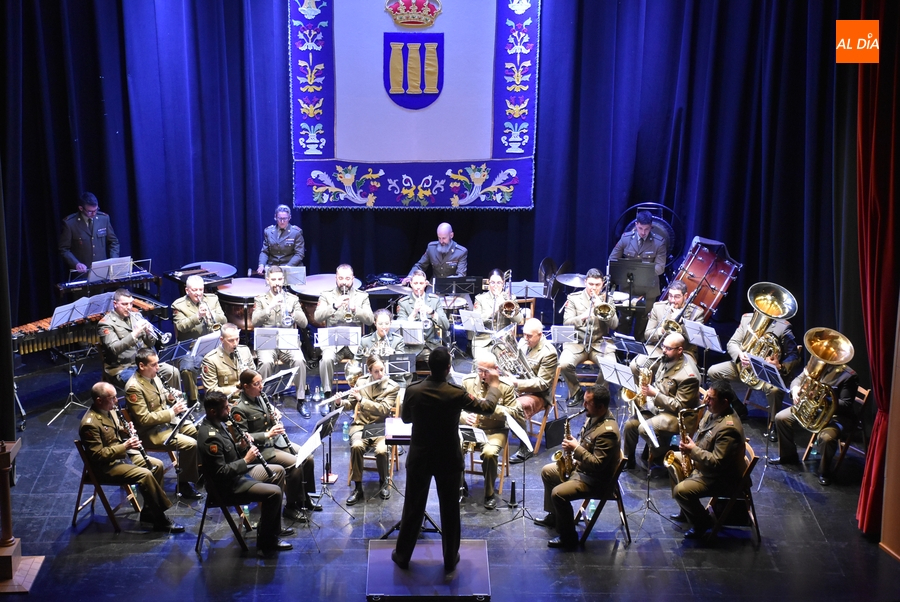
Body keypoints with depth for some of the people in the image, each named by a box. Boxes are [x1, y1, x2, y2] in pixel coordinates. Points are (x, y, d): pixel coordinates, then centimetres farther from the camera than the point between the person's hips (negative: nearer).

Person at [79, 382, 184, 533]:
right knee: (145, 474, -25)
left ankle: (148, 511, 9)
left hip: (123, 455, 10)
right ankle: (161, 519, -14)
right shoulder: (90, 424, -26)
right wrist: (124, 446, -27)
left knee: (157, 465, 2)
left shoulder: (109, 410, 3)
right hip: (106, 466, -10)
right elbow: (97, 455, -26)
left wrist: (124, 431, -3)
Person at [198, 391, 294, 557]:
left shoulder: (218, 424, 3)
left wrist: (240, 445, -2)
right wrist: (246, 460, -22)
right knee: (274, 492, -22)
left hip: (237, 473, 11)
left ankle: (274, 527, 22)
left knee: (278, 471, 16)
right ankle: (265, 542, -6)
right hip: (227, 486, -11)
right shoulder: (211, 437, -29)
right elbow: (221, 472, -29)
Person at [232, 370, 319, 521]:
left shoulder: (260, 397, 5)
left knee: (308, 458, -3)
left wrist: (276, 414, -2)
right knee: (295, 464, -24)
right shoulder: (239, 409, -19)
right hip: (261, 450, -8)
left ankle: (304, 498, 14)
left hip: (277, 441, 8)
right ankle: (290, 507, -8)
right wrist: (267, 435, -27)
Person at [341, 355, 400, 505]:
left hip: (381, 426, -2)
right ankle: (358, 488, -20)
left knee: (381, 450, -33)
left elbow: (383, 409, -17)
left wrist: (361, 399, -24)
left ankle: (383, 482, -2)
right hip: (361, 424, 2)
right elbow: (350, 405, 9)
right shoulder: (361, 382, 4)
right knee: (356, 446, -32)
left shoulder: (393, 387, -4)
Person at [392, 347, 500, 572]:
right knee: (450, 510, 13)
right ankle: (450, 559, 24)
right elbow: (488, 407, -2)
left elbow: (405, 418, 5)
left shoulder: (413, 391, -13)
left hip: (419, 458, 2)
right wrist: (494, 384, 16)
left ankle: (403, 556, 26)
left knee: (413, 508, 15)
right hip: (449, 460, -1)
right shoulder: (456, 394, -18)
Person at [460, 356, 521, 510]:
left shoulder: (505, 386, -5)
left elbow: (518, 415, -9)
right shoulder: (467, 382, 2)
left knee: (489, 453, -35)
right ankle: (460, 486, 0)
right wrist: (464, 416, -17)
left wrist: (494, 408, -23)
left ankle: (490, 494, -9)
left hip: (495, 431, -2)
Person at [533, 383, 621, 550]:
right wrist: (573, 445, 0)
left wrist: (576, 448, -29)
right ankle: (553, 516, 32)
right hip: (580, 466, 11)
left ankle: (568, 538, -4)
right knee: (547, 471, 18)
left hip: (595, 479, -11)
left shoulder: (607, 431, -32)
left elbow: (597, 464, -33)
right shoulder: (593, 416, -1)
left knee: (558, 493, -23)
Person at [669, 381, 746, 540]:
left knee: (680, 490, -24)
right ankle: (687, 511, 23)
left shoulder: (728, 428, -33)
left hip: (722, 477, -11)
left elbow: (717, 462, -33)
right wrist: (691, 443, -1)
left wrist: (693, 450, -28)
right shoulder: (712, 412, -1)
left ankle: (702, 522, 6)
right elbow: (703, 436, 17)